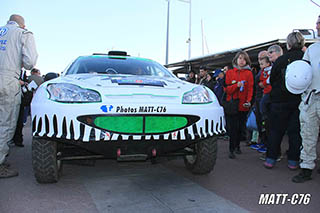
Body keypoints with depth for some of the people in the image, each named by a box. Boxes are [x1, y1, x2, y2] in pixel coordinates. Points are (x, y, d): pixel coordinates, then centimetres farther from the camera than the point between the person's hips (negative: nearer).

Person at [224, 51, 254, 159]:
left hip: (243, 105, 1)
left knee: (240, 127, 7)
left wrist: (248, 101, -15)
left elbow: (250, 89, 0)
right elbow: (226, 89, 3)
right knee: (233, 127, -6)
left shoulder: (249, 73, 7)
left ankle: (237, 146, 26)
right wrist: (236, 85, -14)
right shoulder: (230, 72, 9)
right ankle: (231, 149, 0)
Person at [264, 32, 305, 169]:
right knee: (295, 130, 9)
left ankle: (270, 159, 12)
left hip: (280, 101, -1)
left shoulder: (281, 60, -7)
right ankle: (293, 161, 14)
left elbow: (272, 80, 1)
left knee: (276, 130, 8)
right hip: (299, 101, 1)